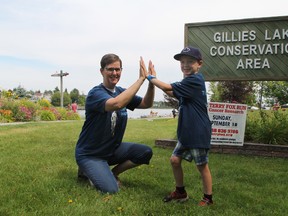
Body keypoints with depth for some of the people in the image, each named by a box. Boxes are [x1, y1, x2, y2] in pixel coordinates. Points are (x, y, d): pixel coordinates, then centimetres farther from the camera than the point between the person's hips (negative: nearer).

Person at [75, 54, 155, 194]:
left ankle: (113, 173, 11)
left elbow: (147, 104, 0)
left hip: (112, 149, 7)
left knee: (146, 152, -9)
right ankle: (87, 170, 9)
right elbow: (116, 104, -41)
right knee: (111, 189, -22)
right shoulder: (96, 93, -21)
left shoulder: (121, 92, 3)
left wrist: (151, 82, -18)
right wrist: (141, 78, -37)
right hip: (89, 154, -7)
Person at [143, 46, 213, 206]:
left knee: (202, 166, 4)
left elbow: (168, 88, -19)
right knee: (175, 160, 13)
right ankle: (180, 192, 30)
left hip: (199, 133, -9)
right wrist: (154, 78, 7)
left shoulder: (195, 80, -16)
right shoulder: (189, 82, 12)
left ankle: (208, 198, 21)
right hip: (186, 132, 9)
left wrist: (150, 77, -7)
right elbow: (172, 94, 14)